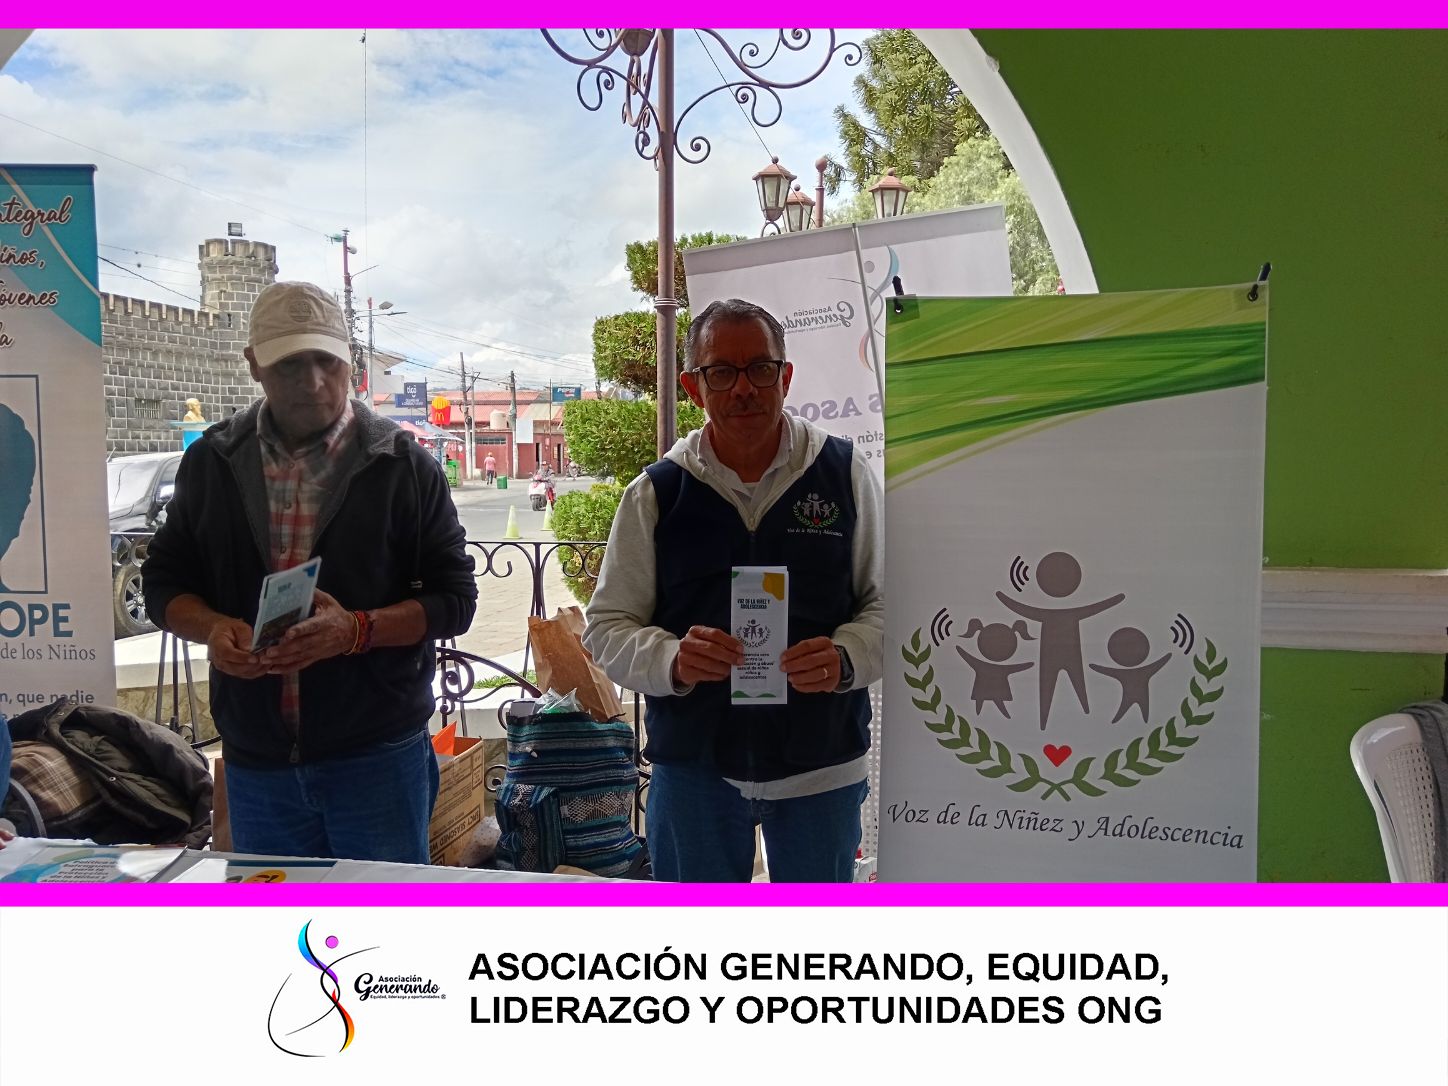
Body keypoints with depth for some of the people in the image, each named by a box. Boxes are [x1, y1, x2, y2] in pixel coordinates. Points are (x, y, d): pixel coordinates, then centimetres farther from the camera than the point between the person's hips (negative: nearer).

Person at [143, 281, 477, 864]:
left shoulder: (405, 466, -4)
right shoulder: (211, 463, 5)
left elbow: (454, 597, -4)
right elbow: (164, 583, 12)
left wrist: (358, 630, -21)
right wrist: (211, 628, -10)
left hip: (377, 755, -3)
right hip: (254, 764, 3)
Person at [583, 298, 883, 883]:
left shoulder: (845, 474, 0)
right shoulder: (655, 493, 0)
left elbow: (890, 603, 2)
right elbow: (607, 627, 1)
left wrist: (845, 658, -20)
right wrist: (672, 661, -20)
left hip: (821, 764, 0)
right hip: (692, 764, 0)